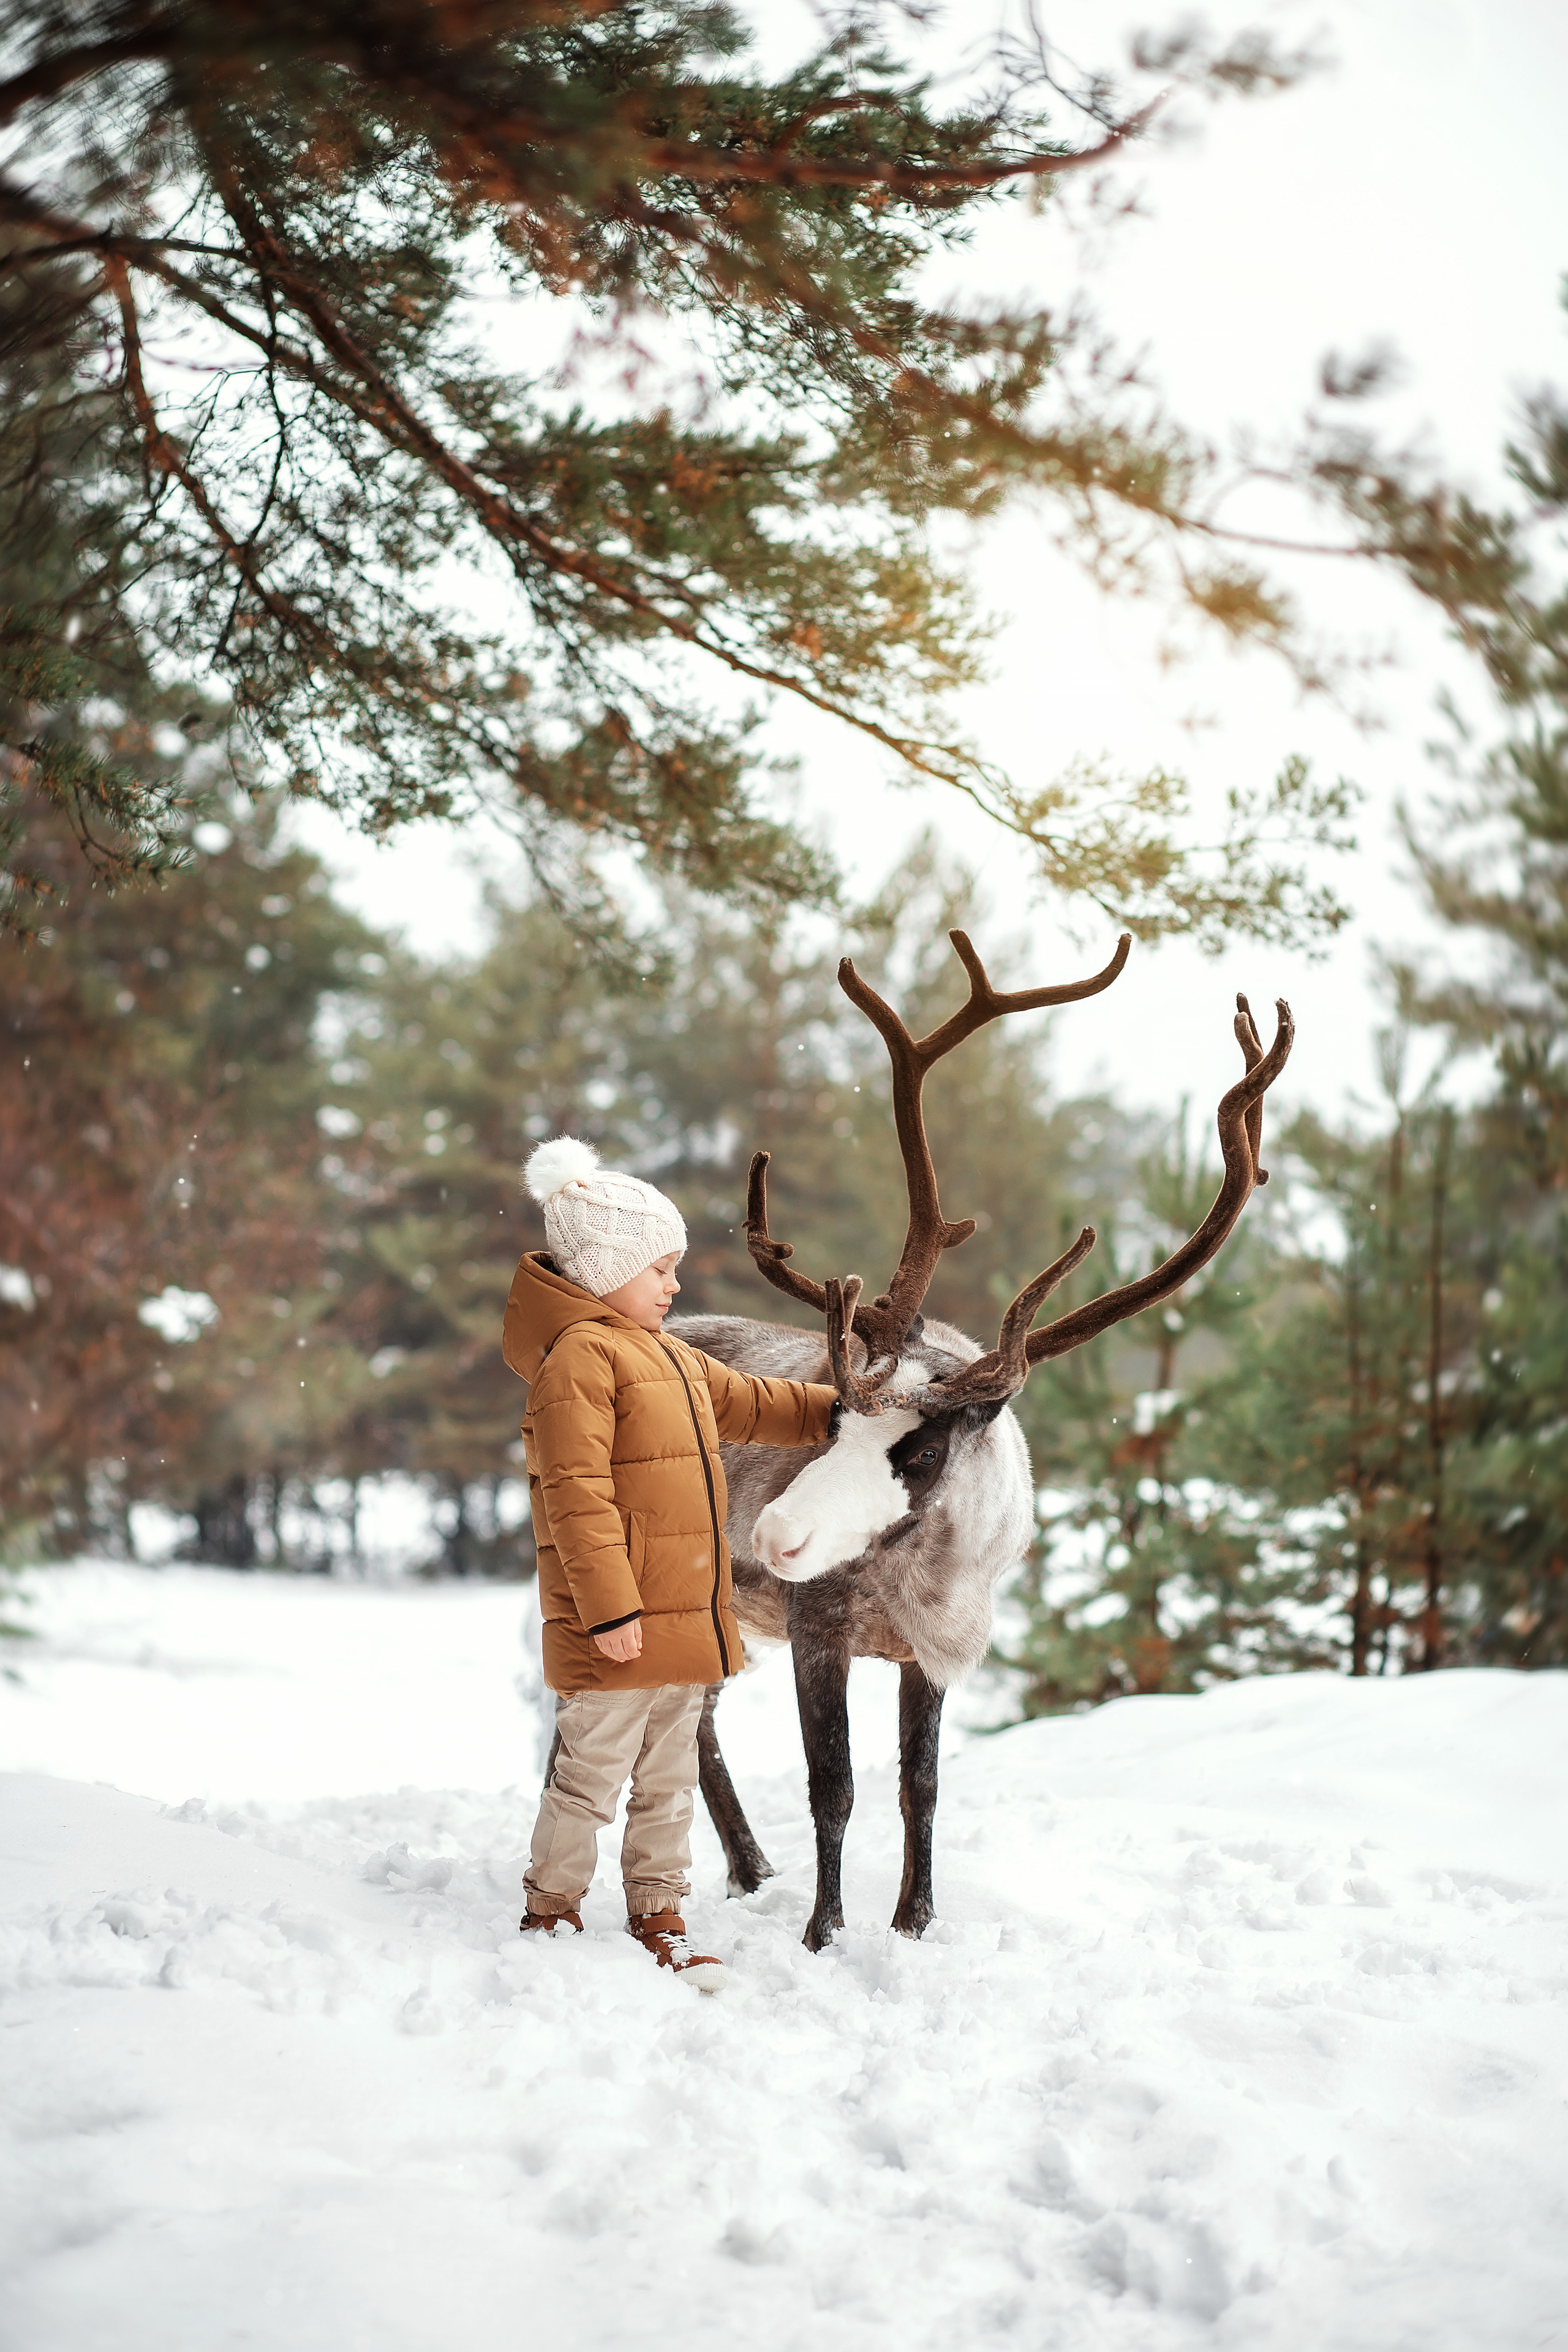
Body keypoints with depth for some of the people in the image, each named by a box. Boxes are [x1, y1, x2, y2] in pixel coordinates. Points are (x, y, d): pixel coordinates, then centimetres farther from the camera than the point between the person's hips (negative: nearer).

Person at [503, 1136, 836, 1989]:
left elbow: (744, 1404, 34)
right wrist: (609, 1606, -24)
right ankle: (550, 1911, 17)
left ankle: (658, 1917, 24)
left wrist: (831, 1411, 26)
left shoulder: (671, 1358, 17)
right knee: (590, 1777, 1)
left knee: (668, 1782, 15)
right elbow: (576, 1494, -21)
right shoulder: (579, 1356, -14)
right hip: (617, 1626, -9)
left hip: (684, 1615, 9)